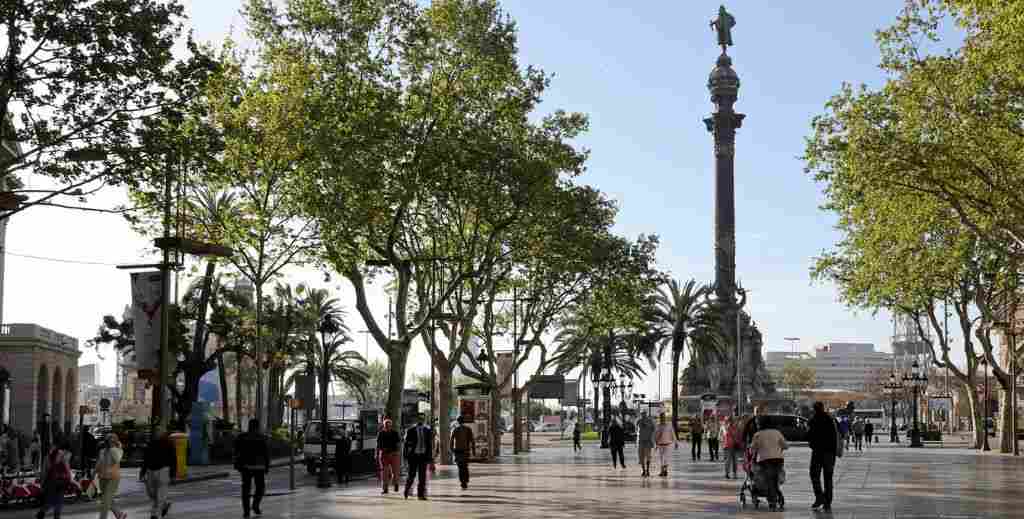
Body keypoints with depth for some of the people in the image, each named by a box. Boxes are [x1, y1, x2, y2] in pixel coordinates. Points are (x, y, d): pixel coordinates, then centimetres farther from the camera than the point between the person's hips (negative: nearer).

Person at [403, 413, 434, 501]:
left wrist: (430, 457, 7)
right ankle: (407, 490, 23)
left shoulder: (428, 430, 8)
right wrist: (406, 456, -6)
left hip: (424, 455, 2)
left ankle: (421, 494, 5)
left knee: (423, 476, 1)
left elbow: (430, 444, 10)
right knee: (411, 475, -1)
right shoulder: (411, 430, 1)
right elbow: (406, 443, 1)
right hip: (413, 455, -2)